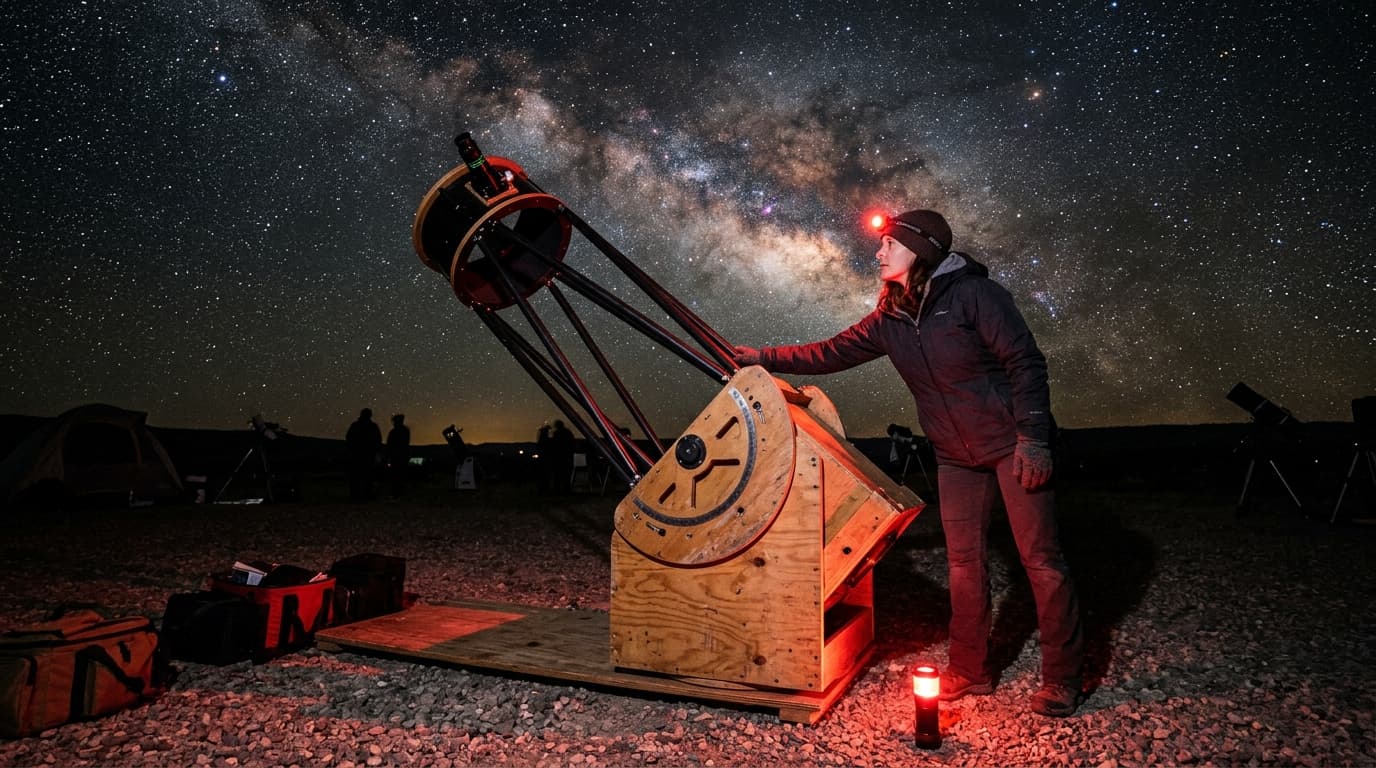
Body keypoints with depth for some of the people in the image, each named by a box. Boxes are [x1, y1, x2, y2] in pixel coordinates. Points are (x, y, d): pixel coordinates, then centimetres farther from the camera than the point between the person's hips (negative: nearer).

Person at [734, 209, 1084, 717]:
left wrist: (1032, 437, -22)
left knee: (1040, 557, -2)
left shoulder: (972, 293, -15)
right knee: (964, 560, 10)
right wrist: (764, 358, 8)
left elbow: (1025, 361, -17)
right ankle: (969, 670, 23)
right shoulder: (888, 320, 3)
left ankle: (1062, 678, 13)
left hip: (1012, 444, -6)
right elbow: (833, 353, 10)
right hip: (955, 456, 6)